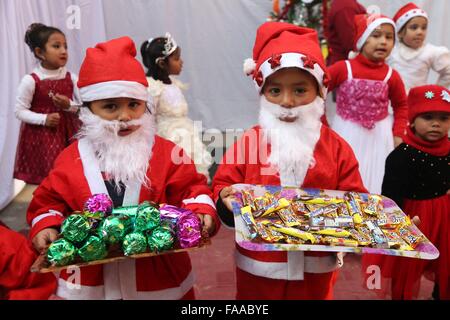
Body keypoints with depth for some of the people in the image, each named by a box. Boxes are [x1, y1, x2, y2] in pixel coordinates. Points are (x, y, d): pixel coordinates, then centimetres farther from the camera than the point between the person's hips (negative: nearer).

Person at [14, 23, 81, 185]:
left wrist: (69, 106, -17)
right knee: (46, 170, 5)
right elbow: (20, 111, -6)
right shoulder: (30, 80, -11)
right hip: (40, 135, -3)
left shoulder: (71, 78, -3)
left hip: (67, 132, 3)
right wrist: (43, 119, -18)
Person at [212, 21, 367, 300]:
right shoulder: (248, 142, -7)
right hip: (259, 269, 0)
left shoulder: (336, 147, -5)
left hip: (316, 270, 1)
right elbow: (223, 188, -4)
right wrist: (227, 203, -27)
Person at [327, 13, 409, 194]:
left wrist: (398, 134, 2)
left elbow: (401, 106, 10)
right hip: (347, 135, -1)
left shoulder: (391, 75, -4)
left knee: (376, 185, 12)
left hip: (379, 137, 2)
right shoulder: (342, 68, -11)